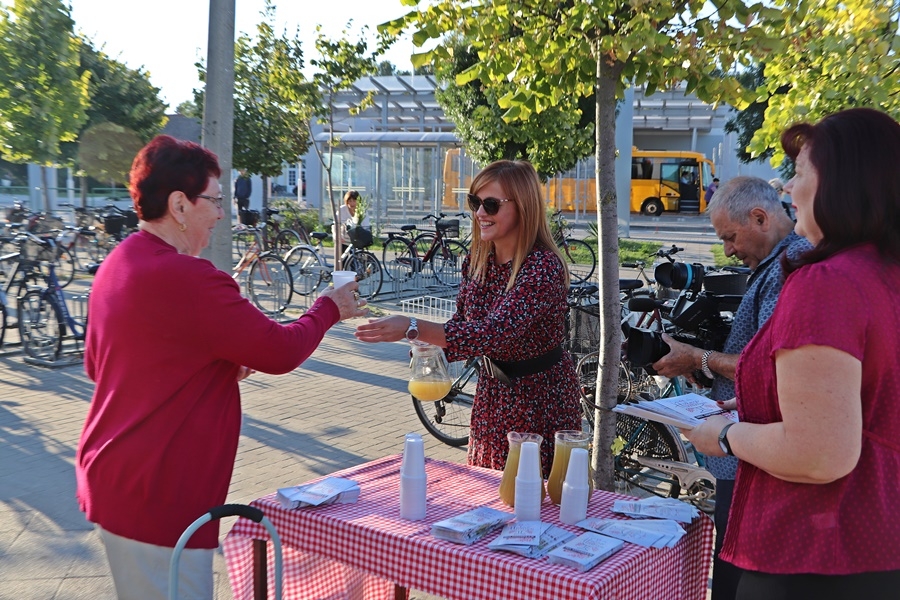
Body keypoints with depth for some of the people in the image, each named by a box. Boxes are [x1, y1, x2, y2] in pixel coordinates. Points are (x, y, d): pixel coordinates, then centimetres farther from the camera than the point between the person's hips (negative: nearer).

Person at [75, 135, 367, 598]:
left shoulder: (116, 264, 8)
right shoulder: (188, 278, -23)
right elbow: (280, 352, -18)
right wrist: (328, 309, 2)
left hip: (110, 479, 10)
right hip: (157, 498, -10)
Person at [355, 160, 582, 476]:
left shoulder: (543, 267, -25)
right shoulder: (477, 261, -1)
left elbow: (496, 332, -35)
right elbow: (464, 322, 6)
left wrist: (414, 328, -41)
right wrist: (432, 346, -16)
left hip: (541, 399, -7)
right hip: (493, 391, 7)